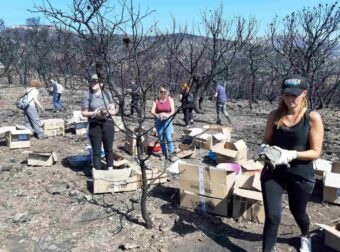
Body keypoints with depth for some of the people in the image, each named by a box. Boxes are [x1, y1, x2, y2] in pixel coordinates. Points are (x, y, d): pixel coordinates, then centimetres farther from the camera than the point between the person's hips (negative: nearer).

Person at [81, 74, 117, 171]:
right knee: (96, 150, 3)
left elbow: (113, 111, 7)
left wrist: (108, 112, -15)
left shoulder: (107, 94, 5)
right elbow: (84, 112, 0)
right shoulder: (87, 95, -2)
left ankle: (110, 169, 25)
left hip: (107, 123, 2)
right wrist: (93, 113, -19)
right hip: (94, 125, -2)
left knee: (109, 149, 10)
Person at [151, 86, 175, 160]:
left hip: (168, 120, -1)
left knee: (168, 137, -14)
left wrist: (168, 115, -27)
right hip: (158, 121, 2)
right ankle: (165, 153, 18)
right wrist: (157, 115, -28)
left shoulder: (170, 99, -2)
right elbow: (152, 111, -7)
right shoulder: (156, 100, 0)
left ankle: (170, 153, -3)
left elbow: (173, 111, -6)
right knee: (161, 138, 4)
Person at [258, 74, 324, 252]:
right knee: (272, 216, -4)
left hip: (301, 175, -1)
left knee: (298, 212, 22)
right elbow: (266, 141, 6)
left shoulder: (313, 118, -12)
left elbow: (315, 152, -12)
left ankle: (305, 237, 57)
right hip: (273, 172, 1)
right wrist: (263, 149, -18)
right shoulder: (275, 116, -3)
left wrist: (291, 155, -28)